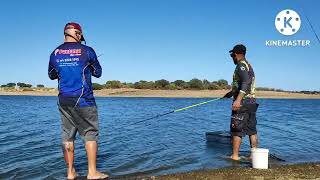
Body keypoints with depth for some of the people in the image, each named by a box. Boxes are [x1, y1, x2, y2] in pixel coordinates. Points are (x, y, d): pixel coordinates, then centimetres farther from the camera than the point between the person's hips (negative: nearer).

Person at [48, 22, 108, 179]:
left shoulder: (55, 53, 5)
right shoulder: (87, 51, -5)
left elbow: (51, 75, 20)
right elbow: (98, 73, 7)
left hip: (64, 100, 4)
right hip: (83, 100, -4)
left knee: (67, 136, 10)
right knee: (90, 134, 4)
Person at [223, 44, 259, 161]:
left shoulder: (241, 65, -10)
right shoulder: (249, 65, 20)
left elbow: (246, 82, -25)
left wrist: (238, 100, -32)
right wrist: (232, 92, 42)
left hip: (242, 102, -9)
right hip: (252, 102, 9)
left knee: (237, 130, -4)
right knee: (252, 130, 11)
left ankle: (235, 156, -1)